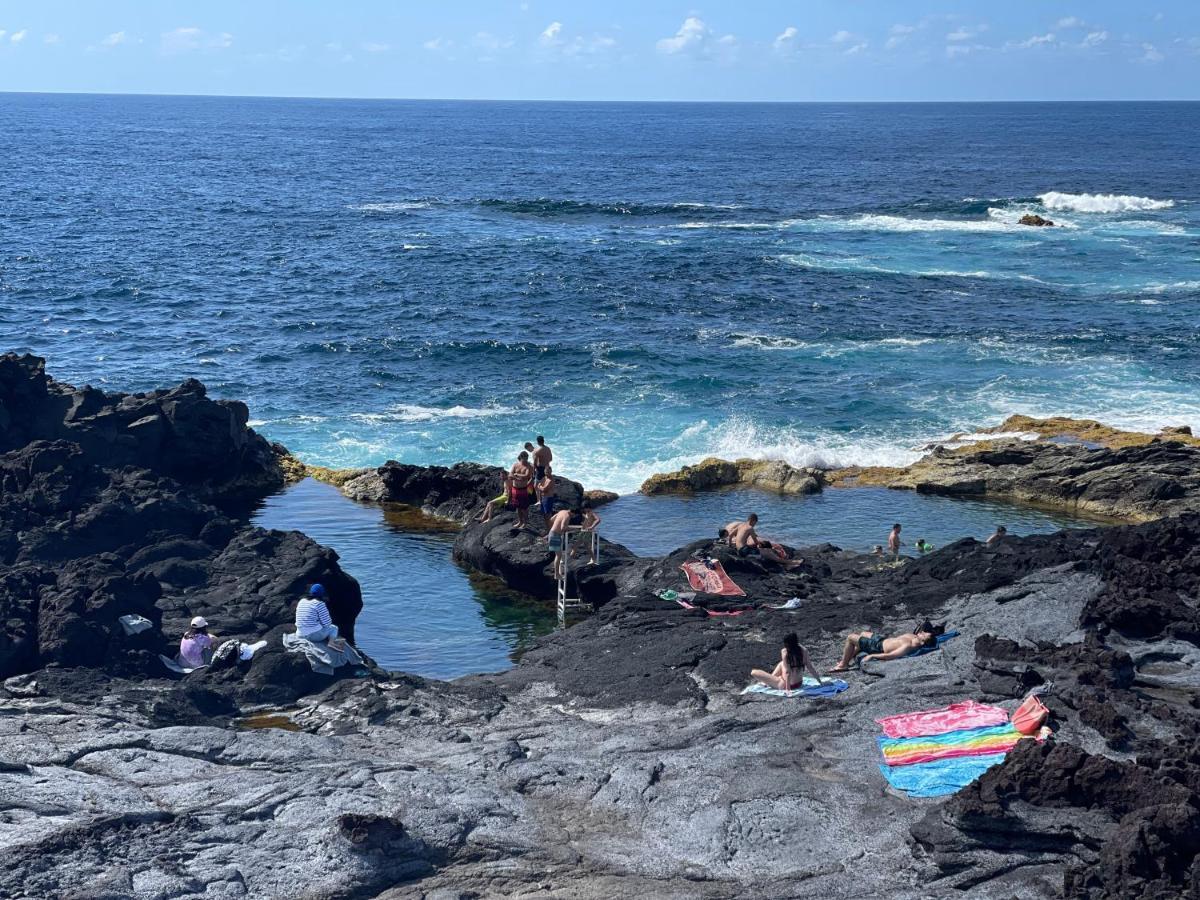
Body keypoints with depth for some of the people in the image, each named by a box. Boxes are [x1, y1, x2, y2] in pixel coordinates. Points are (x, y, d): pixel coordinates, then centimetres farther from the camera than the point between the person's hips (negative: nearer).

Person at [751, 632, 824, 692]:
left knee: (753, 672, 0)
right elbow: (810, 668, -4)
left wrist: (788, 689, -22)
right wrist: (820, 681, 8)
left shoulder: (785, 652, -23)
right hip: (799, 684, 6)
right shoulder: (803, 651, -10)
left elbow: (787, 672, -25)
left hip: (784, 685, -6)